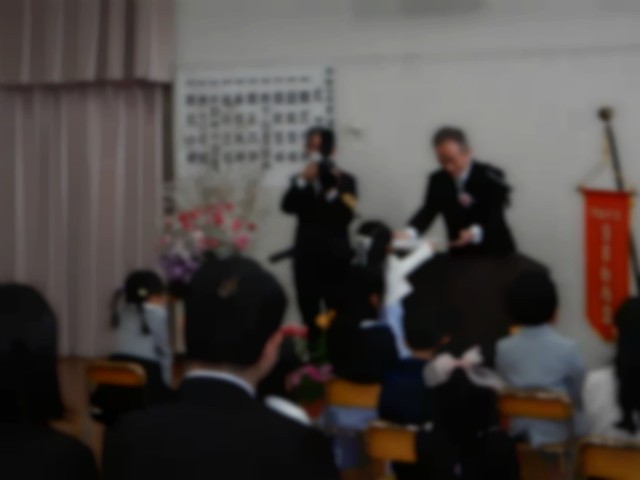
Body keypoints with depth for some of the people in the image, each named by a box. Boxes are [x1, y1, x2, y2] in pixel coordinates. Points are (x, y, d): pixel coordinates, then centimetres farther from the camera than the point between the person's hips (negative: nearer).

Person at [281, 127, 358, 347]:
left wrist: (332, 190, -22)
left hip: (335, 257, -3)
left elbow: (346, 216, -11)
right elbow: (287, 206, -8)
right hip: (306, 256, 3)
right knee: (309, 314, 7)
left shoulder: (345, 180, 2)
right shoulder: (299, 180, 11)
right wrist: (303, 180, -19)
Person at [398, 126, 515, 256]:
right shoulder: (438, 180, 1)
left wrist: (475, 233, -39)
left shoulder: (491, 177, -10)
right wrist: (408, 233, -31)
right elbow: (428, 212, -10)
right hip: (460, 254, 3)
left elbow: (496, 217, -18)